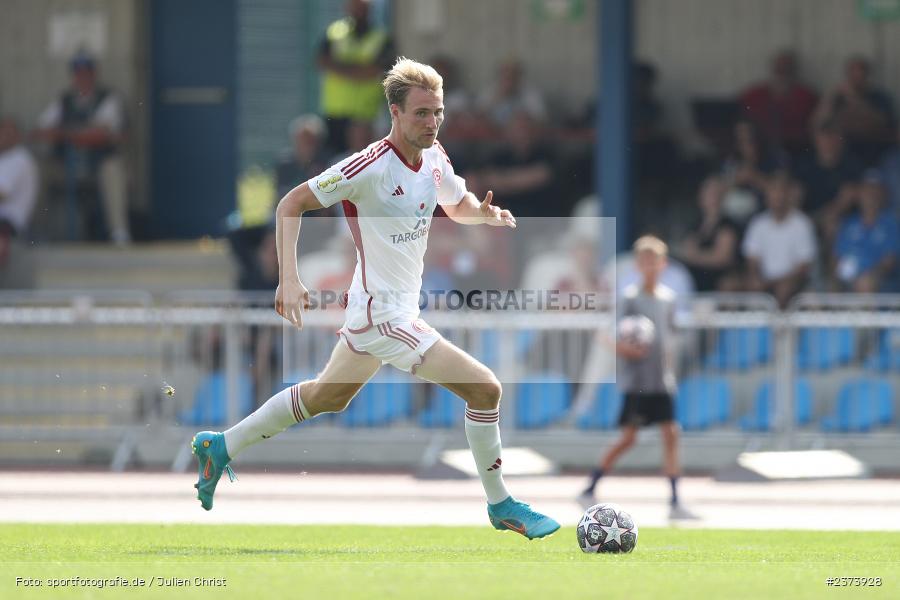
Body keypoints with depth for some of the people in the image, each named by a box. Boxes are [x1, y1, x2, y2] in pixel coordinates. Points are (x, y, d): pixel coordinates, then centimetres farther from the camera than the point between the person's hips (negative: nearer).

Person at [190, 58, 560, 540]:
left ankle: (219, 448, 39)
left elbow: (458, 206, 21)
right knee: (485, 388, -11)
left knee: (326, 397, 26)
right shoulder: (372, 166, -22)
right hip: (384, 315, -9)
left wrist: (486, 213, -4)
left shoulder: (435, 158, 1)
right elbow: (291, 204, -17)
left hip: (386, 308, 9)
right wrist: (289, 279, -26)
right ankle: (500, 505, 4)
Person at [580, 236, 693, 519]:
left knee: (671, 434, -3)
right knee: (628, 438, -4)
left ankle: (675, 501, -3)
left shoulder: (668, 297, 10)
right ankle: (590, 489, 9)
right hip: (636, 382, -5)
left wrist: (670, 368, 14)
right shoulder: (630, 298, -6)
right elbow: (613, 340, -7)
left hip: (662, 382, 5)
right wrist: (627, 349, -25)